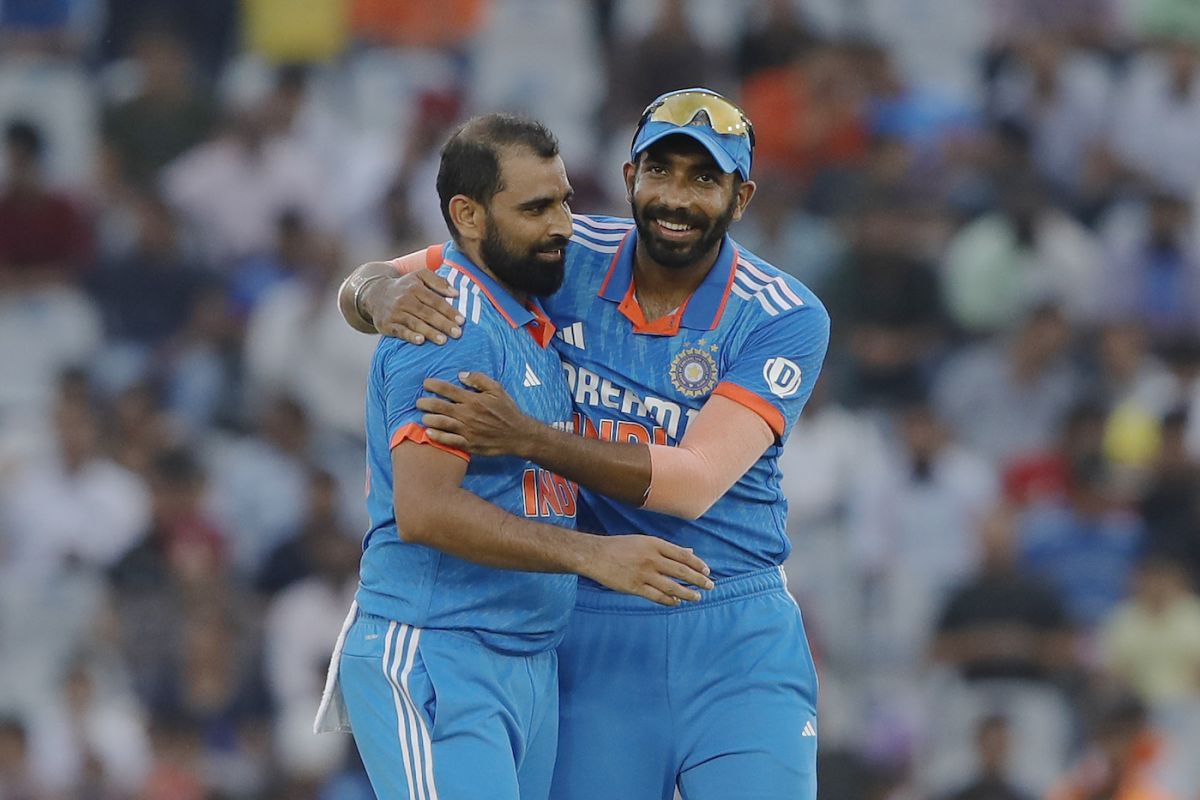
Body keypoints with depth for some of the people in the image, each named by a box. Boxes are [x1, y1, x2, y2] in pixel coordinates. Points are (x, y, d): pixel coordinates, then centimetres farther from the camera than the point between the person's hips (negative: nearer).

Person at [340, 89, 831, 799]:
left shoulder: (785, 319, -8)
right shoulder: (569, 260, -1)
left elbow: (693, 482, -22)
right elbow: (362, 288, 2)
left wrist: (526, 438, -33)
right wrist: (383, 294, -24)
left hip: (737, 641, -1)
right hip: (592, 633, 1)